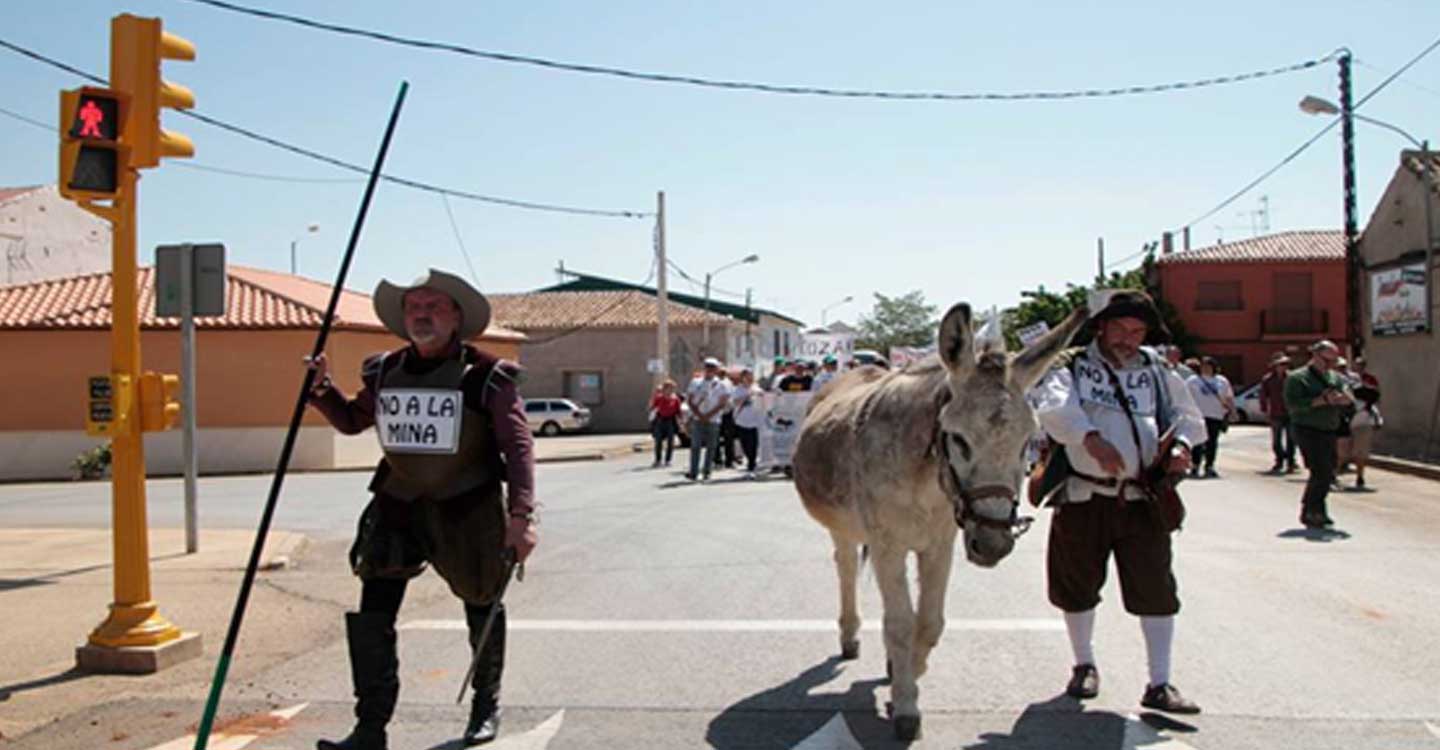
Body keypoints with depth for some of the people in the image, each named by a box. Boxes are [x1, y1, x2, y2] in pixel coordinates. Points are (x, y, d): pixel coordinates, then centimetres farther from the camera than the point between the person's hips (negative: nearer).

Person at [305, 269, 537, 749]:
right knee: (372, 615, -5)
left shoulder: (486, 377, -13)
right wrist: (322, 389, -2)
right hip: (400, 506, 3)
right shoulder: (383, 373, 1)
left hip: (469, 509, -3)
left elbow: (518, 446, -16)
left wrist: (521, 515, -26)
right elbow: (351, 421, 18)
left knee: (482, 610, 14)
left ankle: (487, 706, 37)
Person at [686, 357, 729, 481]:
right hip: (697, 419, 1)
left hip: (713, 420, 0)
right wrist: (698, 414, -8)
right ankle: (693, 473, -7)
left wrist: (709, 415, -11)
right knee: (695, 446, -6)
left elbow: (722, 404, -1)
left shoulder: (720, 385, 6)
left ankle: (706, 473, 9)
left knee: (711, 447, 1)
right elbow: (690, 400, 6)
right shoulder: (695, 383, 10)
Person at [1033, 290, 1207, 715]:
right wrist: (1093, 440, -36)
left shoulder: (1157, 374, 12)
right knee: (1078, 586, 11)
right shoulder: (1074, 369, -1)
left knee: (1156, 590, -2)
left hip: (1141, 499, 2)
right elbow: (1055, 407, -20)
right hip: (1082, 496, -2)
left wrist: (1181, 445, -7)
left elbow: (1185, 414, 16)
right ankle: (1084, 665, 32)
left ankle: (1160, 684, 7)